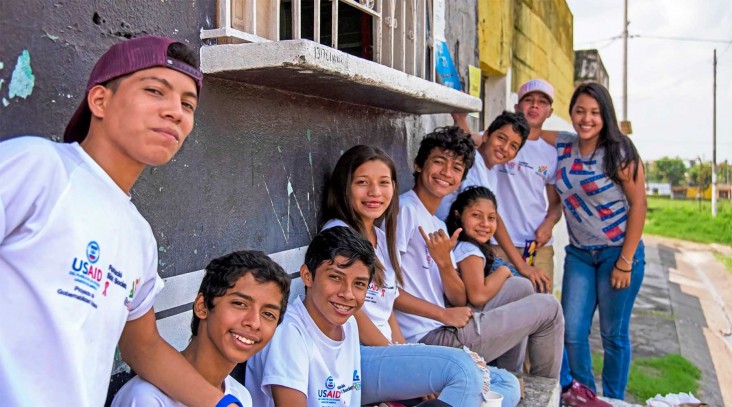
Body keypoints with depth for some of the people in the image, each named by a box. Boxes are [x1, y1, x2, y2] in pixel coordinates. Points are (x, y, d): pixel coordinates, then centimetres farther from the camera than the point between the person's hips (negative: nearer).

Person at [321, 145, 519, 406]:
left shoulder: (381, 237, 18)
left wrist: (404, 352, 1)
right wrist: (399, 354, -8)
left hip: (385, 352, 9)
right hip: (355, 361, -9)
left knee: (507, 385, -2)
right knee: (461, 367, -31)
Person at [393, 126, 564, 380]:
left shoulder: (438, 226, 15)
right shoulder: (405, 209, -12)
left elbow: (459, 302, 8)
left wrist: (444, 262, -11)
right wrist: (443, 313, -16)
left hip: (443, 330, 9)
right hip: (429, 339, -9)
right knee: (548, 308, 3)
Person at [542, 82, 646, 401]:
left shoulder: (619, 151, -10)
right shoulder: (563, 145, 2)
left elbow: (638, 204, -10)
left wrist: (625, 262, -13)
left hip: (618, 252, -4)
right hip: (579, 254, 4)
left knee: (614, 335, 5)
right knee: (572, 333, 3)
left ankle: (613, 401, 23)